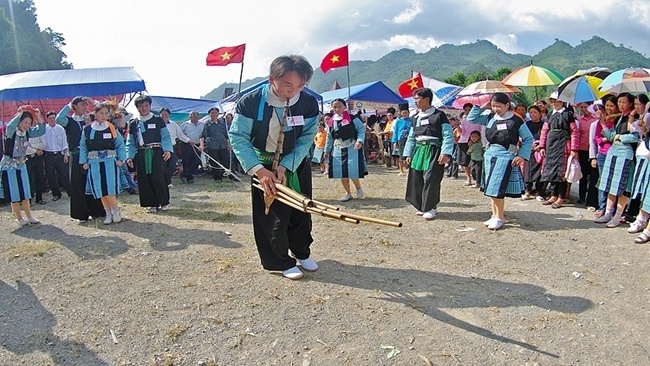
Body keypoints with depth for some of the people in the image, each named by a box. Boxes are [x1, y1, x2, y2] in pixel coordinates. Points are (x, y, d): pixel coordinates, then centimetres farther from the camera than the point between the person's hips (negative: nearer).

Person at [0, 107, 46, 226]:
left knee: (25, 193, 10)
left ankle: (29, 216, 17)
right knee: (14, 195, 1)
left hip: (21, 165, 6)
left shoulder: (28, 132, -4)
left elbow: (41, 130, -6)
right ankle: (20, 219, 10)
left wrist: (38, 115, -17)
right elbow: (10, 126, -42)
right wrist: (20, 113, -39)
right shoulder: (11, 132, -20)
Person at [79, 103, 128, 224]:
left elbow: (120, 145, 4)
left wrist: (121, 159, -5)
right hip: (94, 163, 2)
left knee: (109, 190, -10)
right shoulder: (87, 130, 3)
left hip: (110, 161, -2)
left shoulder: (112, 128, 1)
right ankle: (108, 213, 17)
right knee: (99, 191, 5)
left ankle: (115, 210, 11)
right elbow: (83, 147, 9)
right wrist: (84, 162, 2)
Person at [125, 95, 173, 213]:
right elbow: (131, 143, 13)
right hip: (141, 155, 3)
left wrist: (167, 150, -17)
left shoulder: (158, 120, 5)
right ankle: (152, 204, 13)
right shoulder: (133, 124, 13)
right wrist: (129, 157, 1)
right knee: (144, 180, 2)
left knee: (158, 178, -10)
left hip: (157, 153, -3)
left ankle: (164, 202, 7)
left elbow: (166, 137, -1)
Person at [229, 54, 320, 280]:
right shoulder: (250, 103, -24)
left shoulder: (309, 103, -17)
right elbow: (238, 138, -19)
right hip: (263, 166, -2)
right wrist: (259, 170, -29)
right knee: (272, 216, -1)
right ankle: (281, 261, 18)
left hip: (296, 164, 3)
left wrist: (285, 167, -25)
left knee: (301, 211, 12)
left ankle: (302, 252, 34)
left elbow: (306, 139, -15)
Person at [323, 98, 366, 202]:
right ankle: (348, 193, 24)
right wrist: (327, 151, 14)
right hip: (338, 150, 5)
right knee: (341, 173, 6)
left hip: (352, 149, -5)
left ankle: (358, 188, 21)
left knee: (353, 171, -10)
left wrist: (359, 141, -21)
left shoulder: (352, 119, -7)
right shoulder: (332, 122, 6)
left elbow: (361, 129, -5)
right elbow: (329, 138, 14)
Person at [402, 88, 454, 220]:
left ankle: (431, 208, 2)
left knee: (431, 179, -10)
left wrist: (445, 153, -17)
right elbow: (411, 137, 19)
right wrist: (408, 154, 12)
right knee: (416, 179, 6)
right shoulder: (416, 117, 16)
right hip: (419, 150, 7)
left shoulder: (439, 115, -3)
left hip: (433, 151, -6)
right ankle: (422, 206, 20)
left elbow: (448, 135, -8)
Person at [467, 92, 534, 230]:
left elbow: (528, 139, -1)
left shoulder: (516, 121, -7)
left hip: (505, 157, -6)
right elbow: (471, 118, 11)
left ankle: (500, 217, 6)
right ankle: (495, 215, 22)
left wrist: (522, 155, -11)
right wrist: (483, 107, 2)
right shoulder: (490, 117, 5)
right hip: (489, 156, 6)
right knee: (491, 189, 9)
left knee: (497, 189, -9)